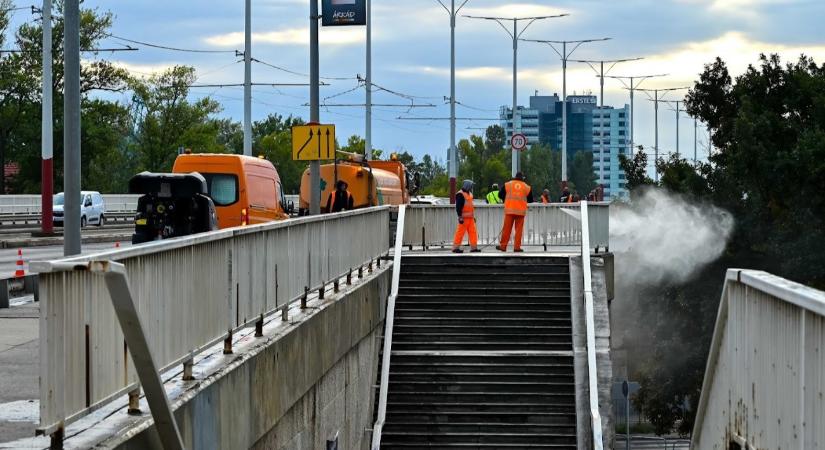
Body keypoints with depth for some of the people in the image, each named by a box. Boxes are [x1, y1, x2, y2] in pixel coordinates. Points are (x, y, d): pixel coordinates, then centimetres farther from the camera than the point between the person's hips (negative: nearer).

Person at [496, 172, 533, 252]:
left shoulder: (507, 184, 3)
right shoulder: (527, 187, 5)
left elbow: (500, 195, 9)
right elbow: (530, 200, 13)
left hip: (509, 210, 0)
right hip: (520, 211, 0)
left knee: (507, 228, 5)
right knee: (519, 229, 4)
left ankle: (503, 246, 8)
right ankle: (517, 247, 1)